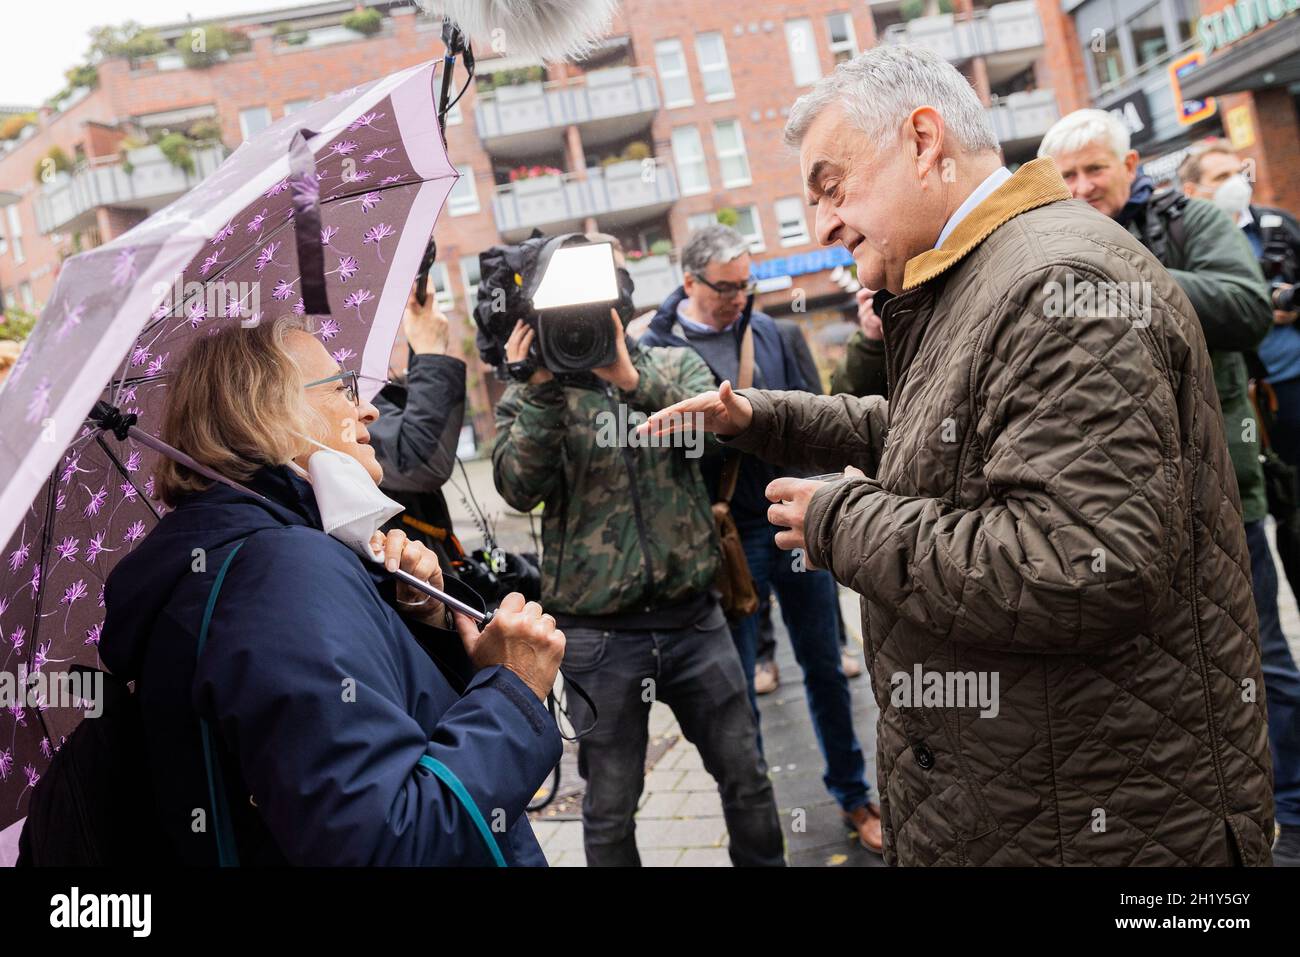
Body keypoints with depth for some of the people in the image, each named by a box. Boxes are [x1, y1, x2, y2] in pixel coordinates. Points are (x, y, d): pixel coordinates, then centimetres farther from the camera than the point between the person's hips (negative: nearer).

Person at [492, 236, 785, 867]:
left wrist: (633, 379, -28)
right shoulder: (532, 396, 2)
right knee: (610, 807, 11)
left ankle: (764, 862, 35)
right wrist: (541, 389, -23)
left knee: (745, 777, 14)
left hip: (692, 617, 2)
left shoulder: (676, 366, 7)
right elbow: (518, 488, -14)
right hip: (597, 634, -1)